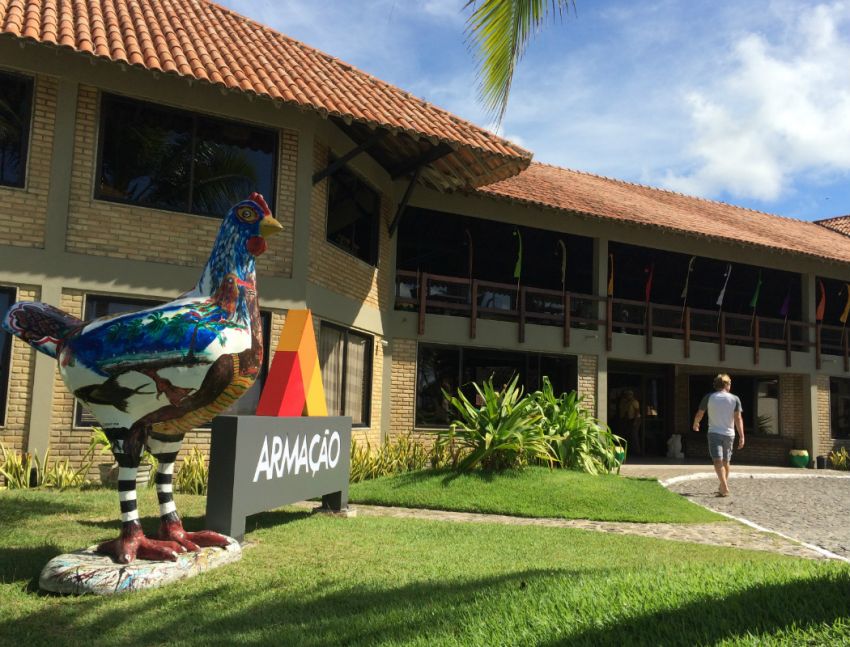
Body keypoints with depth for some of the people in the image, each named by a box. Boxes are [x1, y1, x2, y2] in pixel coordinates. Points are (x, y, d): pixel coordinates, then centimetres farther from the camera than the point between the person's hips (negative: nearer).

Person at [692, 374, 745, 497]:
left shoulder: (709, 397, -1)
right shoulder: (735, 399, 0)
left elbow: (699, 415, 4)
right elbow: (738, 418, -6)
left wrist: (695, 424, 25)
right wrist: (741, 436, -5)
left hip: (714, 433, -2)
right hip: (729, 434, 2)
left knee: (718, 461, -9)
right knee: (725, 462, 17)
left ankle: (725, 488, -23)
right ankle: (722, 487, 30)